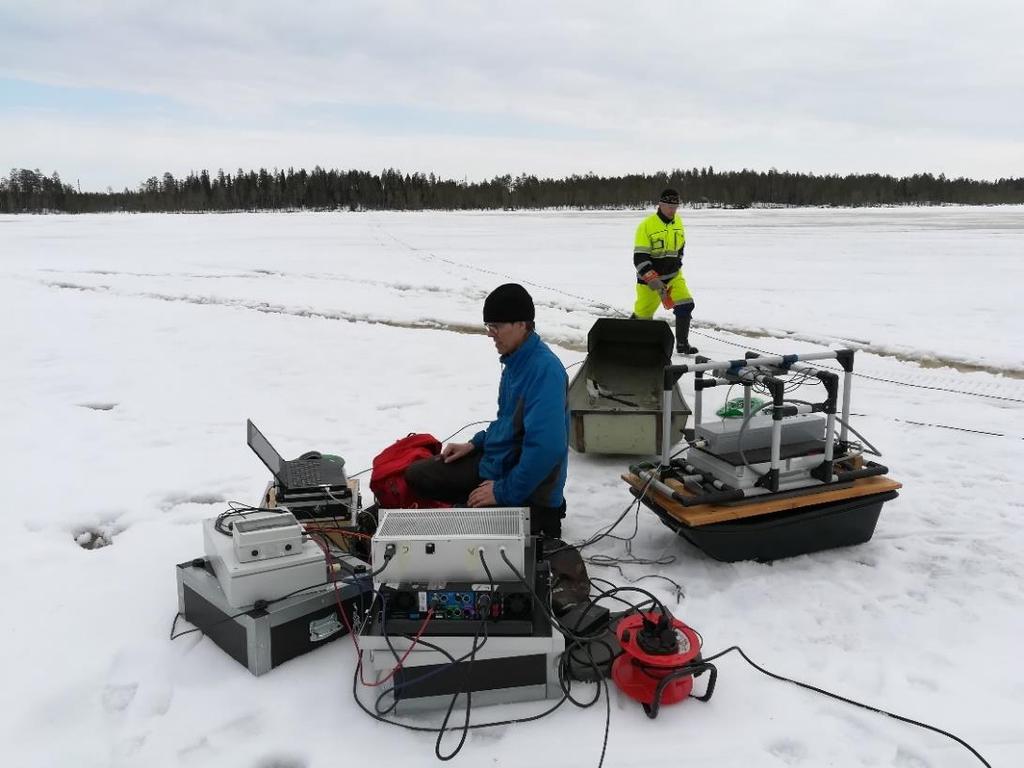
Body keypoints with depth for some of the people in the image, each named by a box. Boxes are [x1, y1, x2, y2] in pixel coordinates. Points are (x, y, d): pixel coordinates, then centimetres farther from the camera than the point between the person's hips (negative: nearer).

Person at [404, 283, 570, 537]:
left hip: (528, 488, -10)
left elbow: (546, 448, -33)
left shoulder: (544, 369, -27)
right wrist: (475, 444, 10)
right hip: (496, 460, 10)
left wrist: (504, 492, -25)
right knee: (416, 475, 9)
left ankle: (537, 517, 1)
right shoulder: (516, 359, 3)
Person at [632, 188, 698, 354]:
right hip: (650, 277, -5)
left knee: (685, 304, -7)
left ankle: (682, 344, 4)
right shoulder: (647, 225, -17)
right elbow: (639, 257, -20)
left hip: (673, 275, 5)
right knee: (643, 314, 2)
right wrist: (652, 280, -27)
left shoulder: (678, 223, 2)